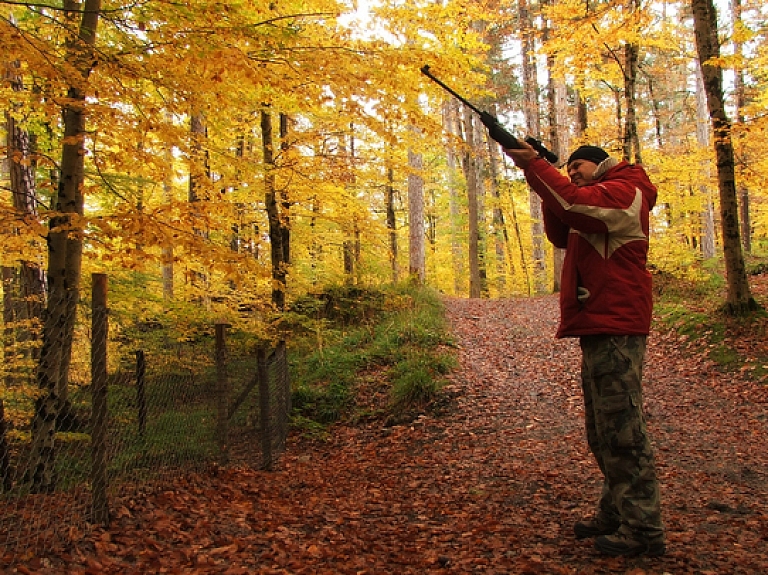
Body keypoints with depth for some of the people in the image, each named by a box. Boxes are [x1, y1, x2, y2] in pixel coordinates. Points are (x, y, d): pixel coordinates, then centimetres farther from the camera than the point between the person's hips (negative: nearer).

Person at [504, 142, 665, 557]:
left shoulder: (624, 191, -5)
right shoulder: (598, 202, 27)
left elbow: (574, 203, -22)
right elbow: (562, 236, 18)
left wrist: (534, 164, -14)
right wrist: (544, 183, 8)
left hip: (616, 329, -11)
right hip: (599, 329, 11)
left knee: (623, 429, -8)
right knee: (603, 431, 15)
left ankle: (644, 529, -2)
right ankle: (615, 514, 24)